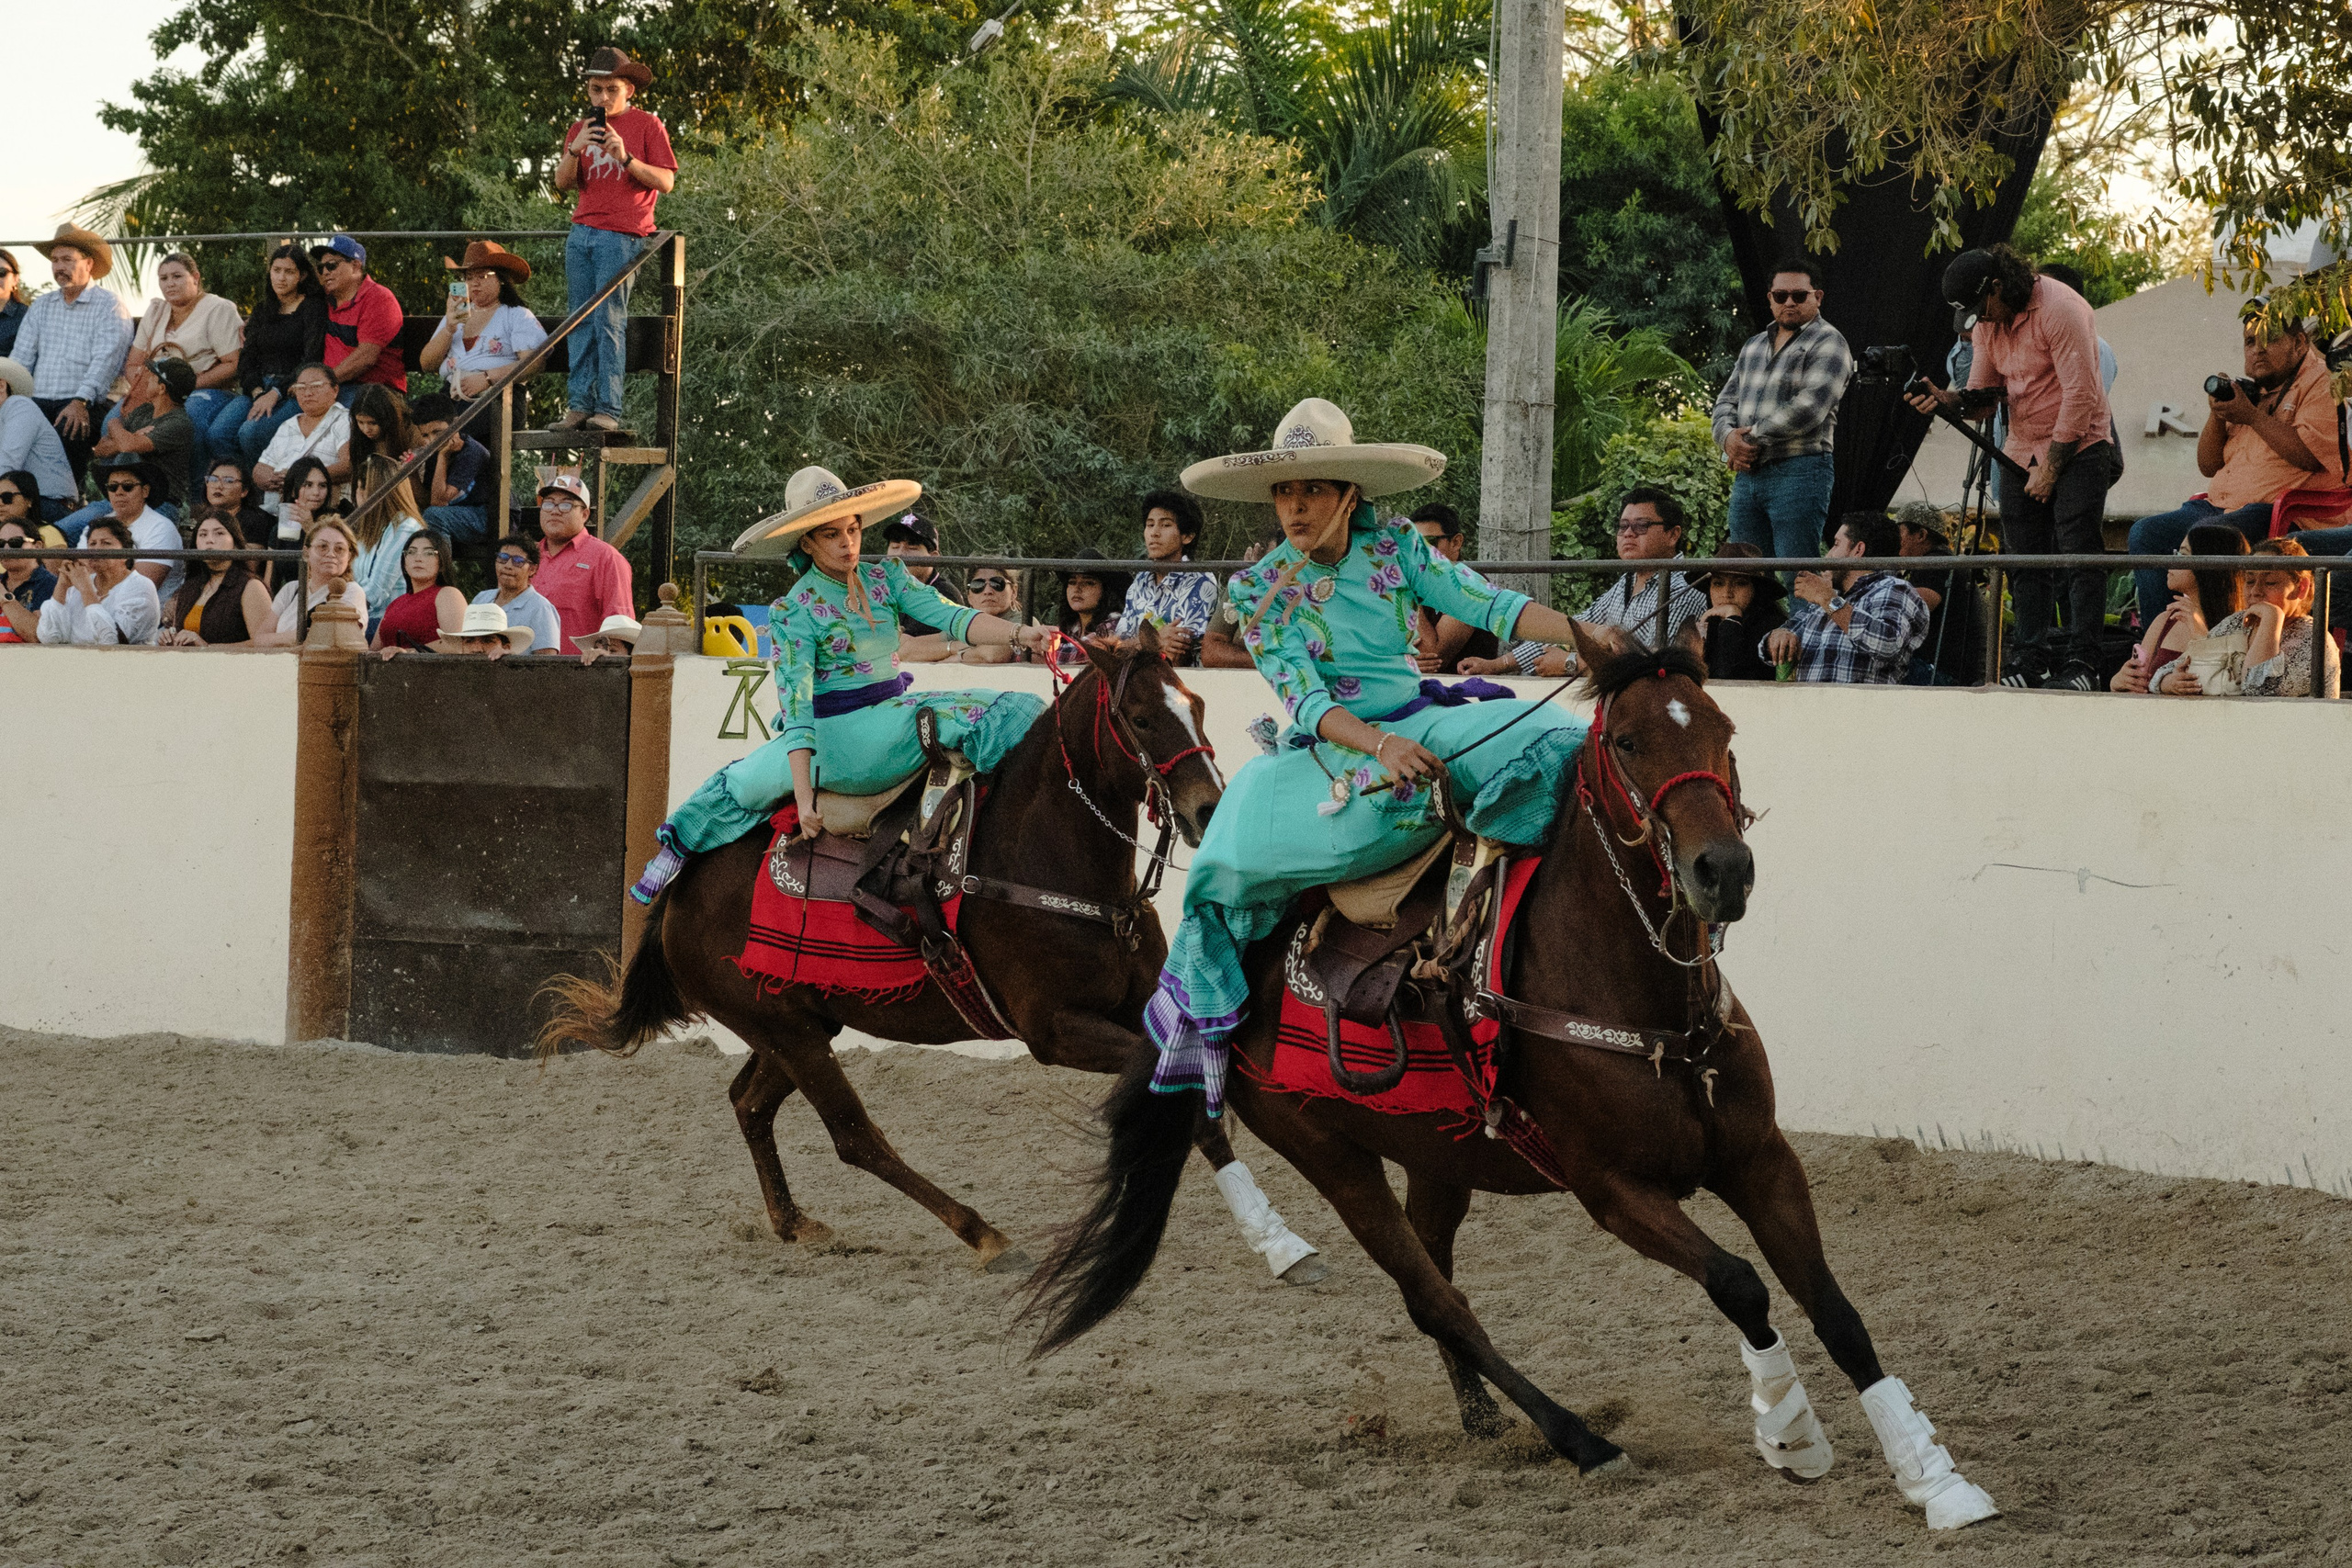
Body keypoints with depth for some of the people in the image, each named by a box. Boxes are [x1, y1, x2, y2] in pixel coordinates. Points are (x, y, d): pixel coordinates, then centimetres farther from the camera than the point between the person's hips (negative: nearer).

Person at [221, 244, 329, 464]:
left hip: (293, 391, -6)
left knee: (250, 433, -33)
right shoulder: (262, 310, 18)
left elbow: (311, 362, -9)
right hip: (257, 387, 6)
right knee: (217, 434, -23)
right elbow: (247, 360, 12)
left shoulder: (313, 307, 0)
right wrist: (258, 393, -8)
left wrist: (275, 394, -18)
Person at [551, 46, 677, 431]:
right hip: (582, 232, 5)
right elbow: (562, 182, 10)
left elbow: (666, 183, -3)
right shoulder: (581, 128, 17)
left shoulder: (647, 126, 3)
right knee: (581, 320, -1)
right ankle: (581, 402, -1)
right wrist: (575, 149, -9)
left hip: (621, 235, -5)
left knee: (610, 320, -12)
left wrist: (626, 157, -15)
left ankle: (608, 410, -15)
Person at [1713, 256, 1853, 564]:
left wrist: (1752, 437, -10)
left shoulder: (1828, 343, -1)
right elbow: (1726, 400, 19)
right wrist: (1728, 437, -4)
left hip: (1800, 472, -7)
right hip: (1747, 475, 7)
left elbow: (1809, 409, -14)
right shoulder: (1753, 346, 23)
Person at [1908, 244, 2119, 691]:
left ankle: (2081, 661, -16)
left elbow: (2080, 396, -20)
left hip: (2078, 446, -7)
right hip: (2023, 450, 7)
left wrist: (2051, 466, -17)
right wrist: (1944, 399, -15)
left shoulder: (2059, 309, -18)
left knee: (2078, 553, -14)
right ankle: (2032, 659, 6)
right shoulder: (1986, 323, 5)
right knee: (2024, 557, 3)